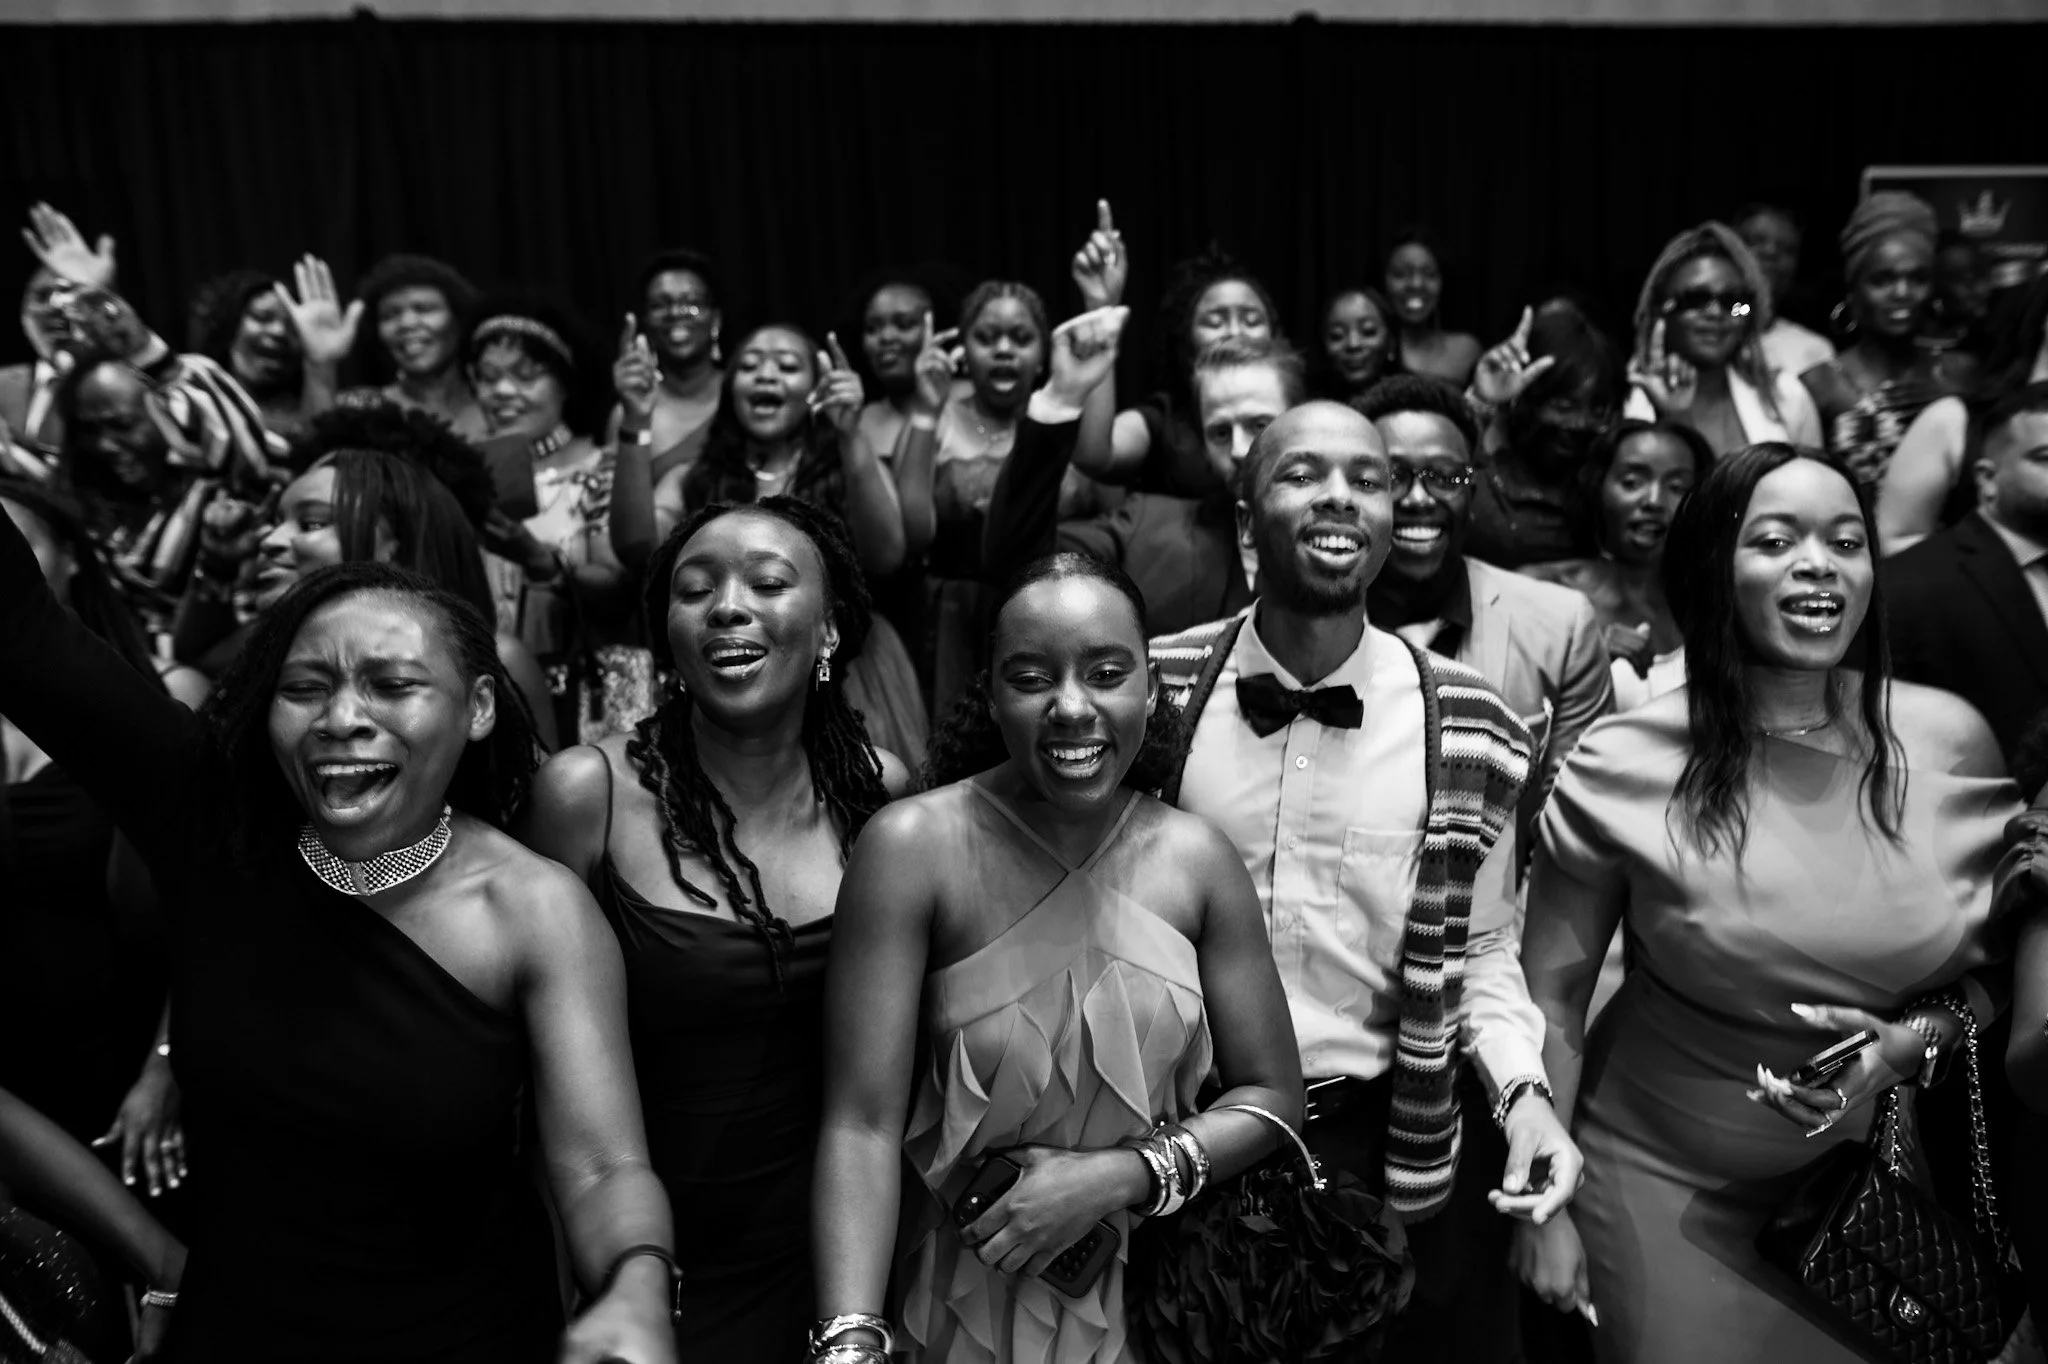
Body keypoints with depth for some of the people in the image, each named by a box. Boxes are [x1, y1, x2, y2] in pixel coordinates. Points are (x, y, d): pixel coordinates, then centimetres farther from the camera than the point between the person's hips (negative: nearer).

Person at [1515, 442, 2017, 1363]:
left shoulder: (1951, 741, -10)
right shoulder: (1627, 767, -17)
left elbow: (1998, 954, 5)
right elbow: (1551, 993, -10)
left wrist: (1916, 1039, -14)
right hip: (1658, 1179, -3)